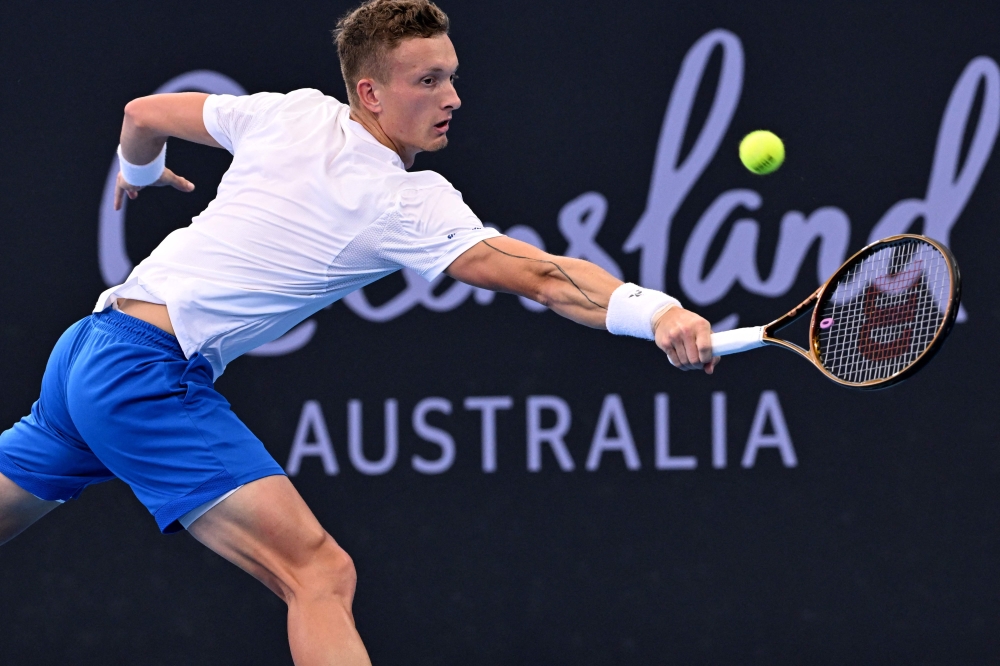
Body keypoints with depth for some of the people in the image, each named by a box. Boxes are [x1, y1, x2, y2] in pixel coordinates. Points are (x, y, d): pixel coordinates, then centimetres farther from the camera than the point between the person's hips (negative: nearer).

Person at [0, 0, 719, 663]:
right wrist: (657, 313, -33)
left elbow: (143, 114, 23)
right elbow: (544, 277, -23)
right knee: (321, 575, -18)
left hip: (86, 353, 9)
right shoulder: (409, 206, -12)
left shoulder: (293, 113, 9)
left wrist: (141, 170, 44)